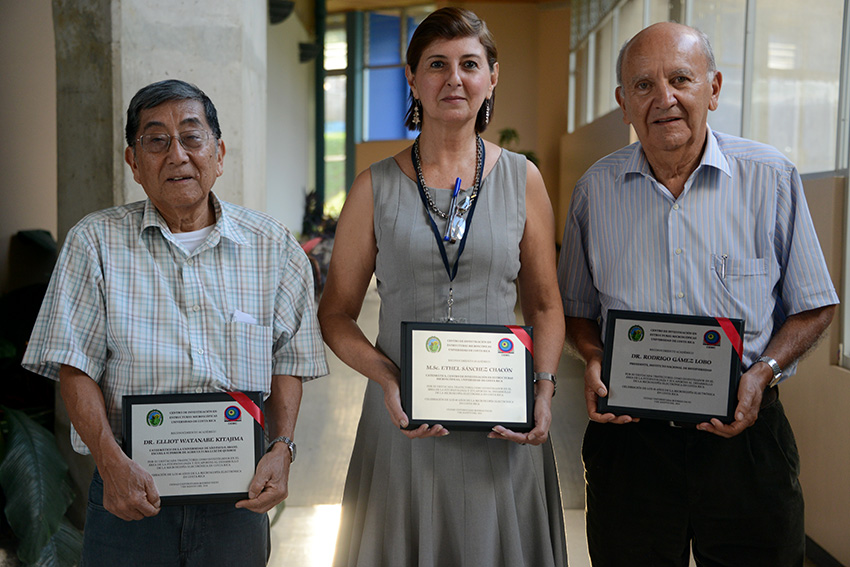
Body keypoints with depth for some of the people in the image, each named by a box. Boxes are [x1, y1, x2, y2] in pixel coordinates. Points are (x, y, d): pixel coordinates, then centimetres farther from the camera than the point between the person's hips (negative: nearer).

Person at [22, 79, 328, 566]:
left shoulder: (272, 246, 3)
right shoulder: (95, 243, 1)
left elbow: (288, 361, 5)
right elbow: (75, 366, -3)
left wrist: (282, 447, -9)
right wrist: (112, 462, -15)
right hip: (129, 491, -1)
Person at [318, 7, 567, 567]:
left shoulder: (523, 179, 3)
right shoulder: (377, 186, 0)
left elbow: (545, 305, 8)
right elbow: (337, 314, 3)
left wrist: (544, 389, -8)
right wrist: (387, 379, -13)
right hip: (402, 418, 0)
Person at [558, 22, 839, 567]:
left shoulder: (772, 179, -4)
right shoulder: (597, 189, 1)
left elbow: (813, 306, 3)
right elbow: (578, 308, 12)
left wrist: (761, 373, -12)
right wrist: (595, 360, -8)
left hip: (744, 433, -1)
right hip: (628, 435, 1)